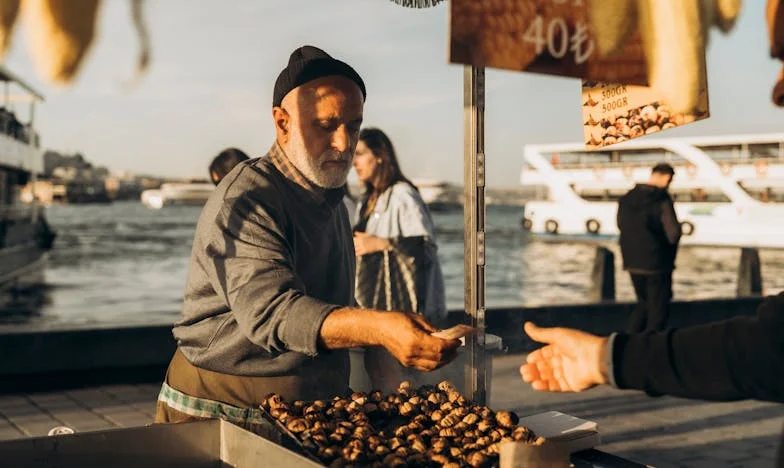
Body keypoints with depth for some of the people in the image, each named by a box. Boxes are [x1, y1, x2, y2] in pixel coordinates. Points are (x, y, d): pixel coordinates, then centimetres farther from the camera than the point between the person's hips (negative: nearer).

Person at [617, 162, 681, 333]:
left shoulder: (626, 198, 2)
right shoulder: (662, 200, -17)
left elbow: (621, 225, 11)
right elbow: (674, 233, -19)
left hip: (632, 262, 6)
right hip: (657, 263, -6)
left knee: (643, 303, 22)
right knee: (658, 308, 8)